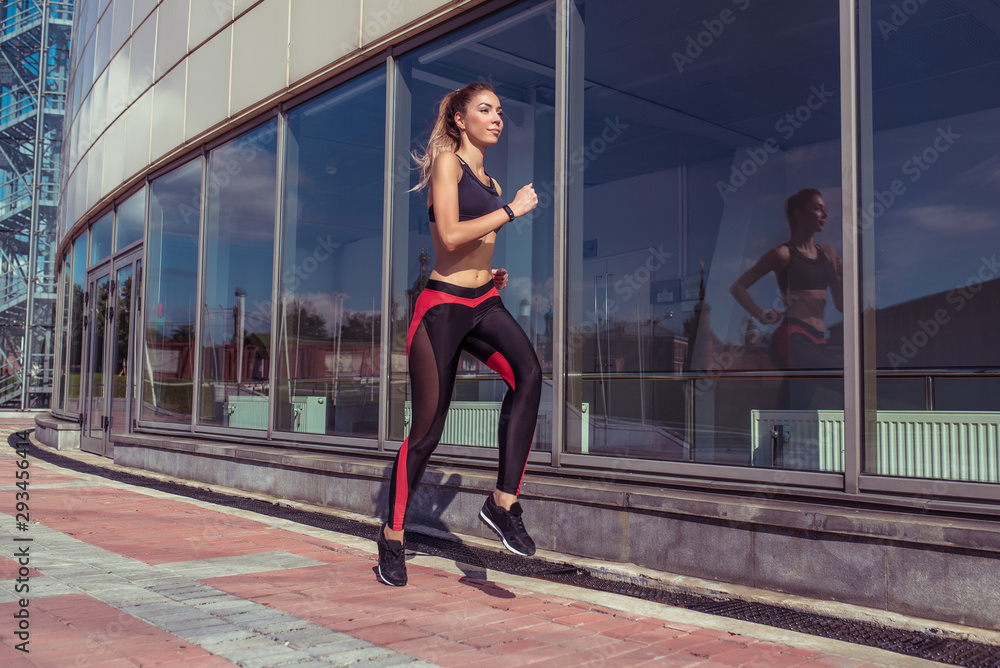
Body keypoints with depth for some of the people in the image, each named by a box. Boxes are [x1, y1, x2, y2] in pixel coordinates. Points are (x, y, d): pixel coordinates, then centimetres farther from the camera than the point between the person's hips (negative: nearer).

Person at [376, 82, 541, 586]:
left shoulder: (490, 182, 20)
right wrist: (511, 210, -12)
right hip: (443, 305, -6)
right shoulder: (447, 161, -3)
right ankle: (392, 536, 17)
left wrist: (494, 273, 13)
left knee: (528, 373, -25)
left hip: (484, 303, 6)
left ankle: (503, 503, -23)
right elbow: (450, 237, -18)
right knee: (427, 428, -2)